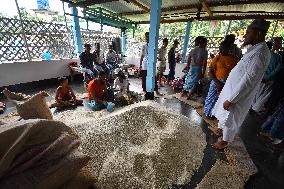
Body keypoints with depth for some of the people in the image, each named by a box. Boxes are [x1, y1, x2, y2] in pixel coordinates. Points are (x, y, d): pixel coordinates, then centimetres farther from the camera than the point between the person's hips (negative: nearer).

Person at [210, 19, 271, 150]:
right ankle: (220, 129, 47)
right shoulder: (255, 49, 7)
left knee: (230, 120, 10)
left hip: (239, 95, -9)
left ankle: (224, 141, 31)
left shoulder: (260, 53, -24)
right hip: (231, 89, 9)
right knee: (224, 114, 25)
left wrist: (231, 100, -24)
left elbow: (248, 81, -28)